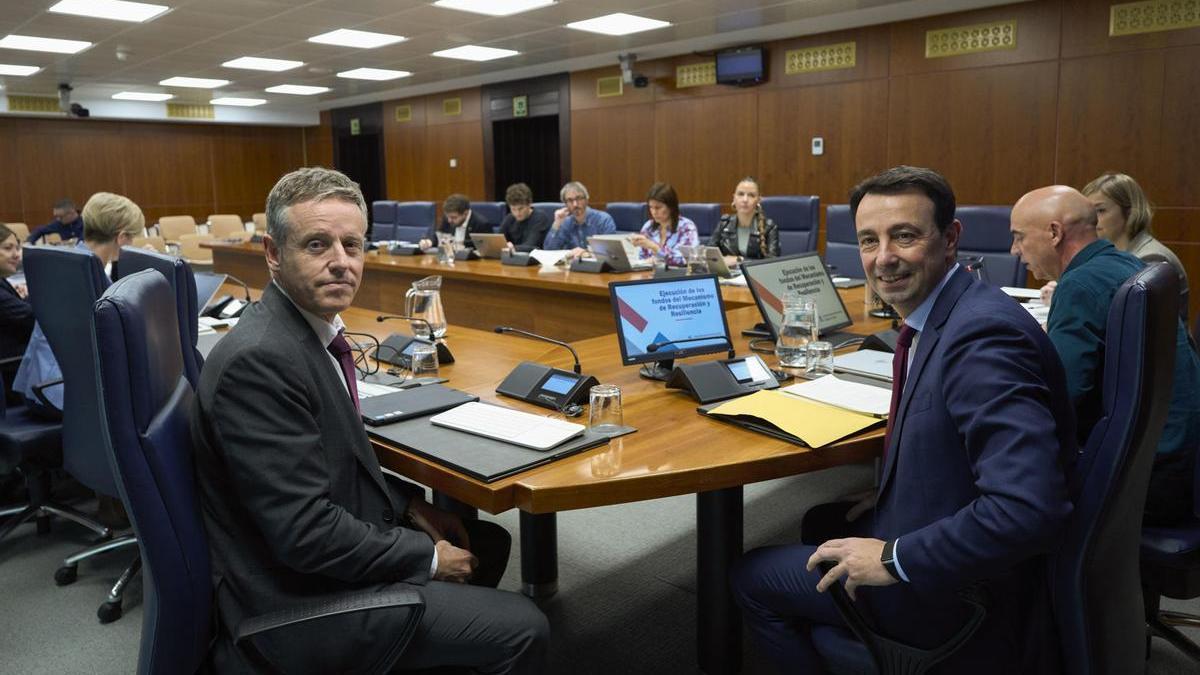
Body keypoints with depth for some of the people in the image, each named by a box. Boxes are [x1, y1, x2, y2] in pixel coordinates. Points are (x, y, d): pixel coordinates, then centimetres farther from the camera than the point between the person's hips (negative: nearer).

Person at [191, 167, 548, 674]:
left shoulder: (310, 326, 2)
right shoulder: (258, 359, -27)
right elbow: (305, 532, -28)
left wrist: (408, 505, 3)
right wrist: (428, 557, -16)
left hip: (332, 540, 9)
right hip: (301, 599, -9)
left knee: (488, 543, 21)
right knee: (522, 630, -7)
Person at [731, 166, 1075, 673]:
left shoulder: (982, 336, -30)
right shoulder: (937, 318, 0)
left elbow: (1028, 509, -36)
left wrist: (893, 559, -26)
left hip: (960, 591, -9)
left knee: (750, 577, 4)